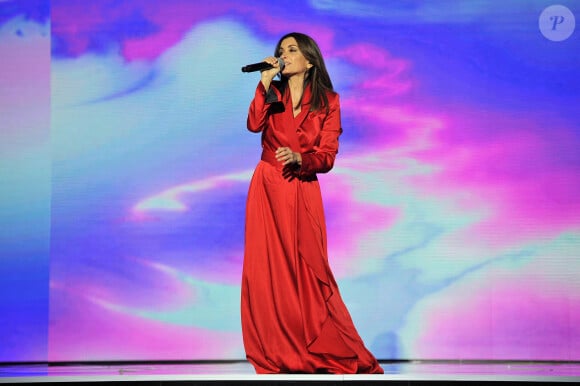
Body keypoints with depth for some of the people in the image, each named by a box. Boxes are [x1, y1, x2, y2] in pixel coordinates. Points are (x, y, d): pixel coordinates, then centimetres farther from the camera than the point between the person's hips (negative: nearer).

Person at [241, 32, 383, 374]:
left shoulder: (328, 101, 2)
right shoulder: (273, 94, 9)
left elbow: (327, 157, -4)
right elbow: (254, 124, -11)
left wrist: (298, 158, -22)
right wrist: (265, 82, -13)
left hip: (303, 193, -2)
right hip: (267, 189, 2)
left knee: (307, 271, -4)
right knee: (268, 269, -1)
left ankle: (326, 351, 7)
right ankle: (275, 355, 6)